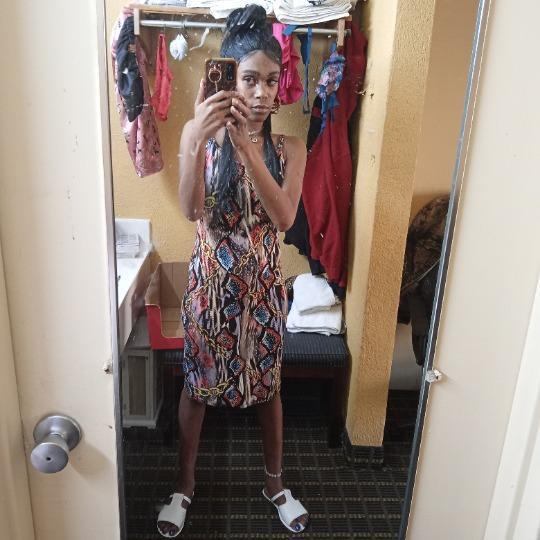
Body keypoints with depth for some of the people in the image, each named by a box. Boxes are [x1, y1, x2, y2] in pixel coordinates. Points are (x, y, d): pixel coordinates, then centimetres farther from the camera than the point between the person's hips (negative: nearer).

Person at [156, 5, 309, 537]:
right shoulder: (199, 132, -8)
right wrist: (198, 138, -36)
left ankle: (274, 482, 39)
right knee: (196, 382, 13)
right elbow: (190, 210, -21)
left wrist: (248, 148, -30)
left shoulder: (289, 147, -5)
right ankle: (185, 482, 38)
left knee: (268, 384, 15)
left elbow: (285, 218, -19)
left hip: (262, 283, 1)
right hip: (209, 280, -1)